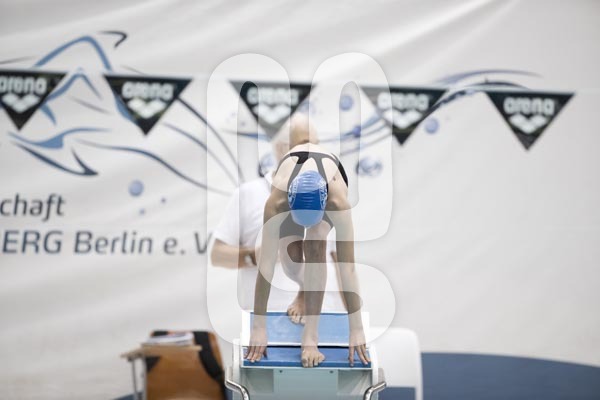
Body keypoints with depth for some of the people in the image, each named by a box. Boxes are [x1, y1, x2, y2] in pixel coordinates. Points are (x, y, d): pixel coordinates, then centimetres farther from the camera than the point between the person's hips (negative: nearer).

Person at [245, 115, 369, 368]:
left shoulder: (337, 199, -45)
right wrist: (258, 327, -41)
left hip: (327, 195, -2)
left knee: (315, 247, -26)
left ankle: (311, 336, -28)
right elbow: (266, 264, -42)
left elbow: (347, 266, -44)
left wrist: (356, 330, -42)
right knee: (294, 250, -8)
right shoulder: (276, 200, -43)